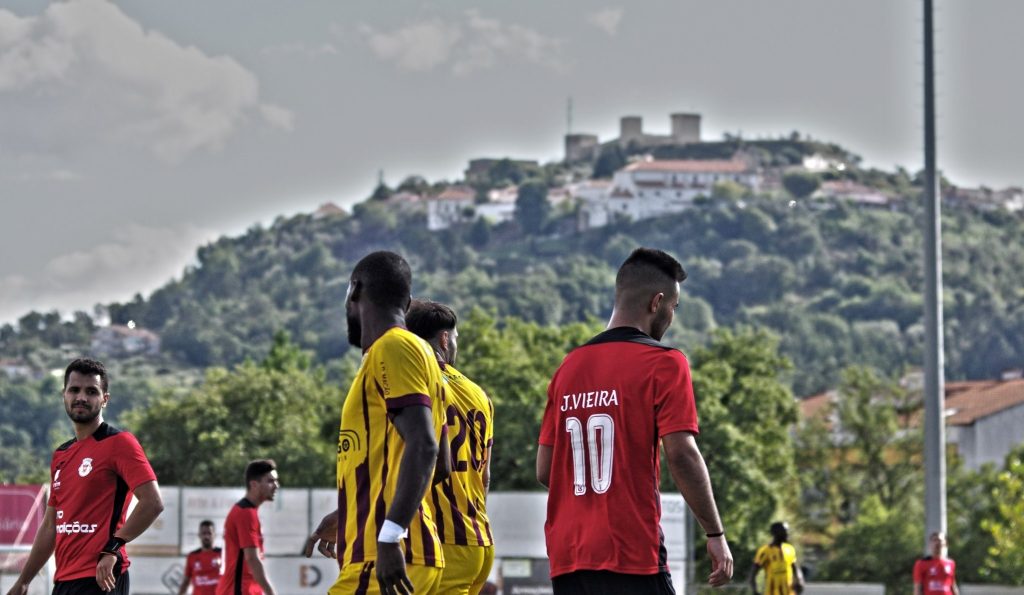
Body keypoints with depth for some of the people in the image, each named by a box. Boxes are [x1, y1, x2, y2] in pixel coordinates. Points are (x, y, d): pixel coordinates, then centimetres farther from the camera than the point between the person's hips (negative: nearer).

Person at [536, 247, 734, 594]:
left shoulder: (569, 367, 14)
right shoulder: (663, 364, -4)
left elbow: (545, 470, 14)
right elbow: (682, 455, -13)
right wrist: (715, 534, -7)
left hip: (566, 556, 6)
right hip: (631, 554, -6)